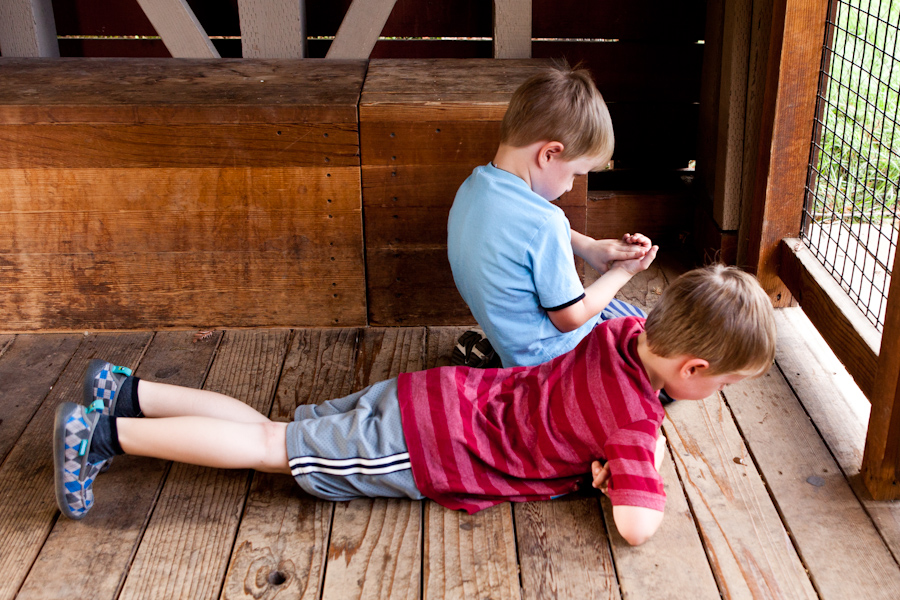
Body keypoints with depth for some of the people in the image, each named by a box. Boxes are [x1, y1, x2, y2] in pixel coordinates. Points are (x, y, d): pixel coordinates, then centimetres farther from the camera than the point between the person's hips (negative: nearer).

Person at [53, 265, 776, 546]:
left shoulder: (632, 329, 2)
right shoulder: (634, 414, -21)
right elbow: (636, 523, -30)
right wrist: (641, 470, -9)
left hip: (435, 399, 8)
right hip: (434, 446, -8)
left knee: (269, 432, 13)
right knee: (273, 449, -4)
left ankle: (127, 391, 16)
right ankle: (103, 433, 0)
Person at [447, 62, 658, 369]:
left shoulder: (474, 184, -6)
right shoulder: (543, 223, -33)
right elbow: (570, 318, -21)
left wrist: (588, 246, 4)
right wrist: (622, 272, -6)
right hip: (548, 356, -8)